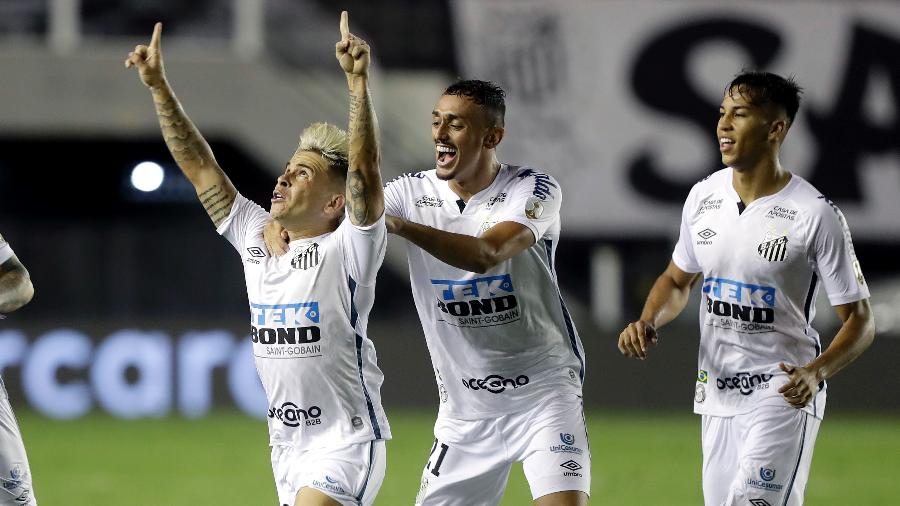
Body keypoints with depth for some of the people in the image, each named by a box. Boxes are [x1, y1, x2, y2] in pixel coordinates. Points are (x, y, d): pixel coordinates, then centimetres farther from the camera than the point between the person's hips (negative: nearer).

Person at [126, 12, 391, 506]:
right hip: (287, 444, 7)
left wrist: (358, 81, -34)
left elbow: (365, 169, -24)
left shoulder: (347, 251, -9)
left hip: (347, 442, -7)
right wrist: (158, 87, 7)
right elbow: (199, 167, 11)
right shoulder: (256, 238, 8)